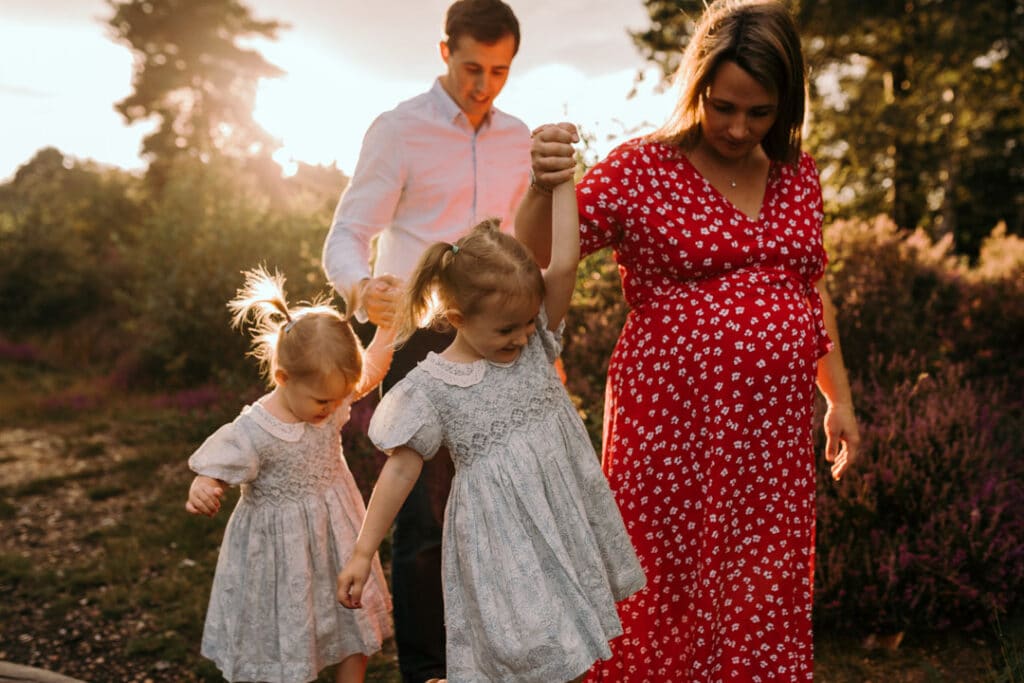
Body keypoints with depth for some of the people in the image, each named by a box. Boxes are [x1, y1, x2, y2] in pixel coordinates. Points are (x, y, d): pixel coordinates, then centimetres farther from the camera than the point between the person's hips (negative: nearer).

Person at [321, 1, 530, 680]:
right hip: (421, 341, -5)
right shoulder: (399, 129, -5)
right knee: (425, 513, -3)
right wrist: (362, 287, -32)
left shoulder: (517, 140, 11)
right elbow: (345, 238, -9)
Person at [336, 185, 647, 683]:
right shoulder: (431, 386, -9)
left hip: (566, 518, 4)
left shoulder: (536, 340, 2)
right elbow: (400, 470, -4)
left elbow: (564, 264, -9)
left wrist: (560, 180, -10)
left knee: (568, 643, 10)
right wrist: (362, 553, -5)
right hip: (502, 537, -4)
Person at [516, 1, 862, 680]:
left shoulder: (798, 173, 9)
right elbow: (528, 264, -8)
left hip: (775, 429, 5)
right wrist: (542, 186, -27)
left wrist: (840, 399, 18)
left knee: (768, 599, 11)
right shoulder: (640, 169, -5)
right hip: (672, 421, -4)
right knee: (670, 588, 4)